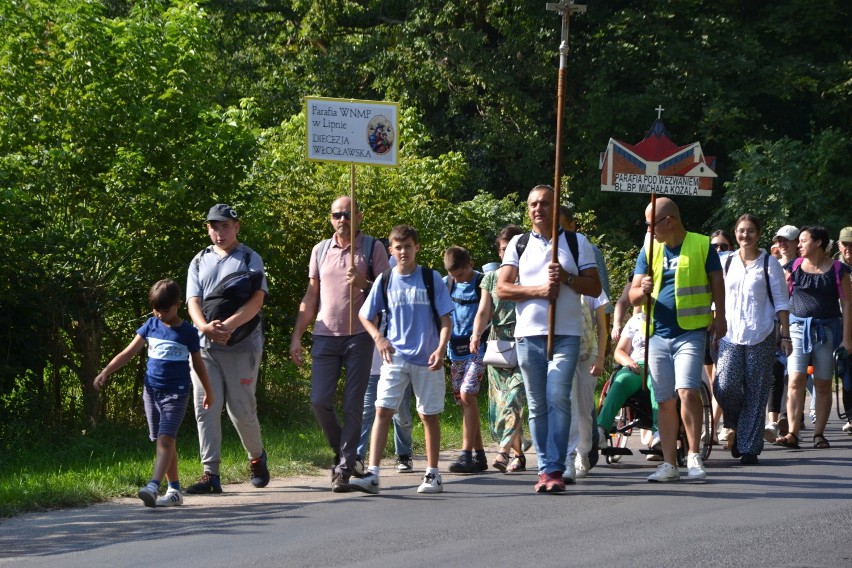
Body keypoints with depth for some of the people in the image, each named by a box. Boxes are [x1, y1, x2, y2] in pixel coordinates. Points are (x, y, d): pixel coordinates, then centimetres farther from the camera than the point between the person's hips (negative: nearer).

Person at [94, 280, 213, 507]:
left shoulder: (188, 332, -2)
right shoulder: (151, 326, 6)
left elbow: (198, 363, 10)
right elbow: (128, 352, 7)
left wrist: (208, 392, 20)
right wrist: (106, 372, -3)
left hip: (176, 393, -4)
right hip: (152, 391, 5)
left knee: (166, 439, -17)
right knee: (162, 442, 8)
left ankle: (153, 486, -30)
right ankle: (174, 490, 14)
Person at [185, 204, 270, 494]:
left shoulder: (250, 259, 5)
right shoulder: (199, 262, 16)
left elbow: (257, 299, -7)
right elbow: (193, 302, 5)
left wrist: (229, 325, -22)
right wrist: (205, 326, -18)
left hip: (241, 346, -3)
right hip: (204, 346, 3)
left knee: (241, 410, -2)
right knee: (205, 408, -6)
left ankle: (257, 457, 24)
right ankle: (210, 474, -6)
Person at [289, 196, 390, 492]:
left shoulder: (373, 248, 1)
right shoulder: (320, 250, 12)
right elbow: (311, 296, 17)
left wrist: (364, 284, -20)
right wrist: (296, 336, 11)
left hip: (359, 336, -3)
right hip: (325, 335, 3)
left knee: (353, 404, -3)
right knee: (319, 401, -5)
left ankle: (344, 468, 4)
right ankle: (344, 453, 18)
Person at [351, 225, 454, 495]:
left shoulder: (431, 279, 0)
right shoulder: (385, 280, 4)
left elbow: (445, 319, 1)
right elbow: (365, 315, 12)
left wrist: (441, 348, -14)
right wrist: (378, 337, -6)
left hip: (427, 359, -1)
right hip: (395, 357, 1)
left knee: (429, 415, 7)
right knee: (382, 411, -11)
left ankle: (433, 474, 19)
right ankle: (372, 474, -15)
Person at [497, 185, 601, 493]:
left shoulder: (577, 242, 9)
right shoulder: (519, 244, 12)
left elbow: (595, 287, 6)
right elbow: (502, 288, 4)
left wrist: (566, 278, -10)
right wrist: (538, 290, -10)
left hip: (566, 334, -2)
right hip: (529, 334, 2)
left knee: (558, 398, -16)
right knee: (537, 405, 4)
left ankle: (554, 469, -16)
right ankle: (546, 468, 10)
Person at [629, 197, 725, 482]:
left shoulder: (702, 245, 1)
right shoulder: (649, 251, 11)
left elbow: (716, 284, 7)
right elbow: (633, 296, 9)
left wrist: (719, 316, -5)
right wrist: (642, 291, -14)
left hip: (690, 332, -4)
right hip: (658, 334, 4)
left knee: (687, 392, -18)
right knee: (665, 401, 6)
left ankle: (694, 456, -8)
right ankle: (669, 464, 10)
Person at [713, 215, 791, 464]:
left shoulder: (769, 263, 4)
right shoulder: (726, 263, 12)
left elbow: (781, 302, 4)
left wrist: (785, 335, -1)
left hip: (761, 336, -2)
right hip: (731, 334, 2)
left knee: (756, 393, -3)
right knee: (725, 386, -14)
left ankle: (749, 447, 3)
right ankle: (736, 425, 14)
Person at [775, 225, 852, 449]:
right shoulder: (794, 267, 7)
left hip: (827, 329, -1)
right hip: (798, 327, 1)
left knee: (823, 385, 3)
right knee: (795, 381, -10)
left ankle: (819, 434, 10)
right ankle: (792, 433, -14)